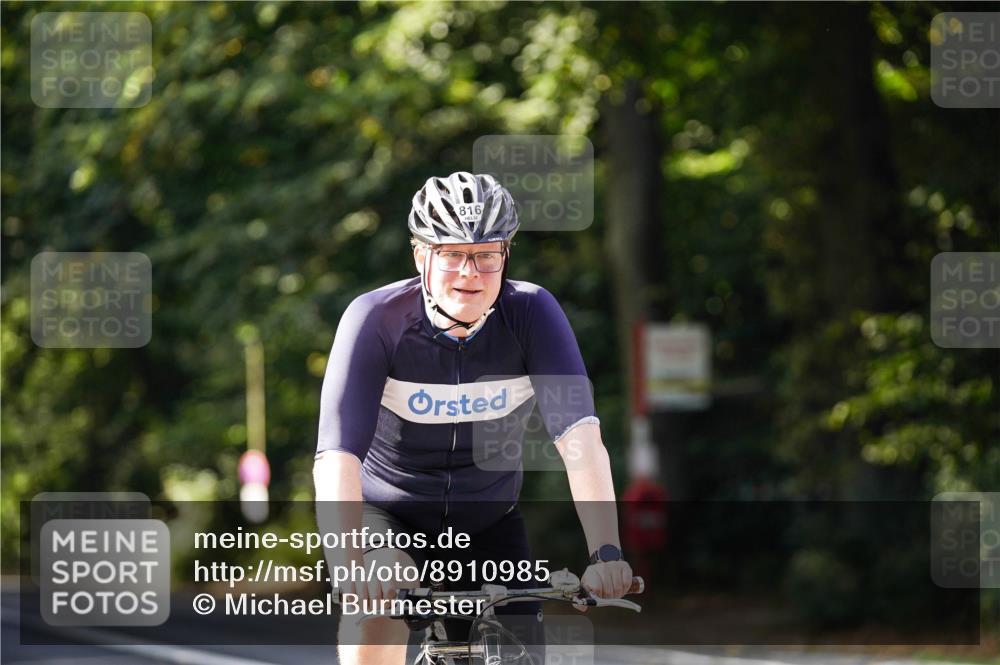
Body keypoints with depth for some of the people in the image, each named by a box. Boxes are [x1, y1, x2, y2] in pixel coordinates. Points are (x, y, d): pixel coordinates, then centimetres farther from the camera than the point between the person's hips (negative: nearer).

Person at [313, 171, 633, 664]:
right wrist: (346, 566, -48)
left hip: (489, 524, 3)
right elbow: (337, 456, -33)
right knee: (375, 607, -30)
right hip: (390, 515, -2)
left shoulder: (532, 314, -19)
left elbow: (579, 436, -29)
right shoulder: (377, 319, -24)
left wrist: (606, 552, -43)